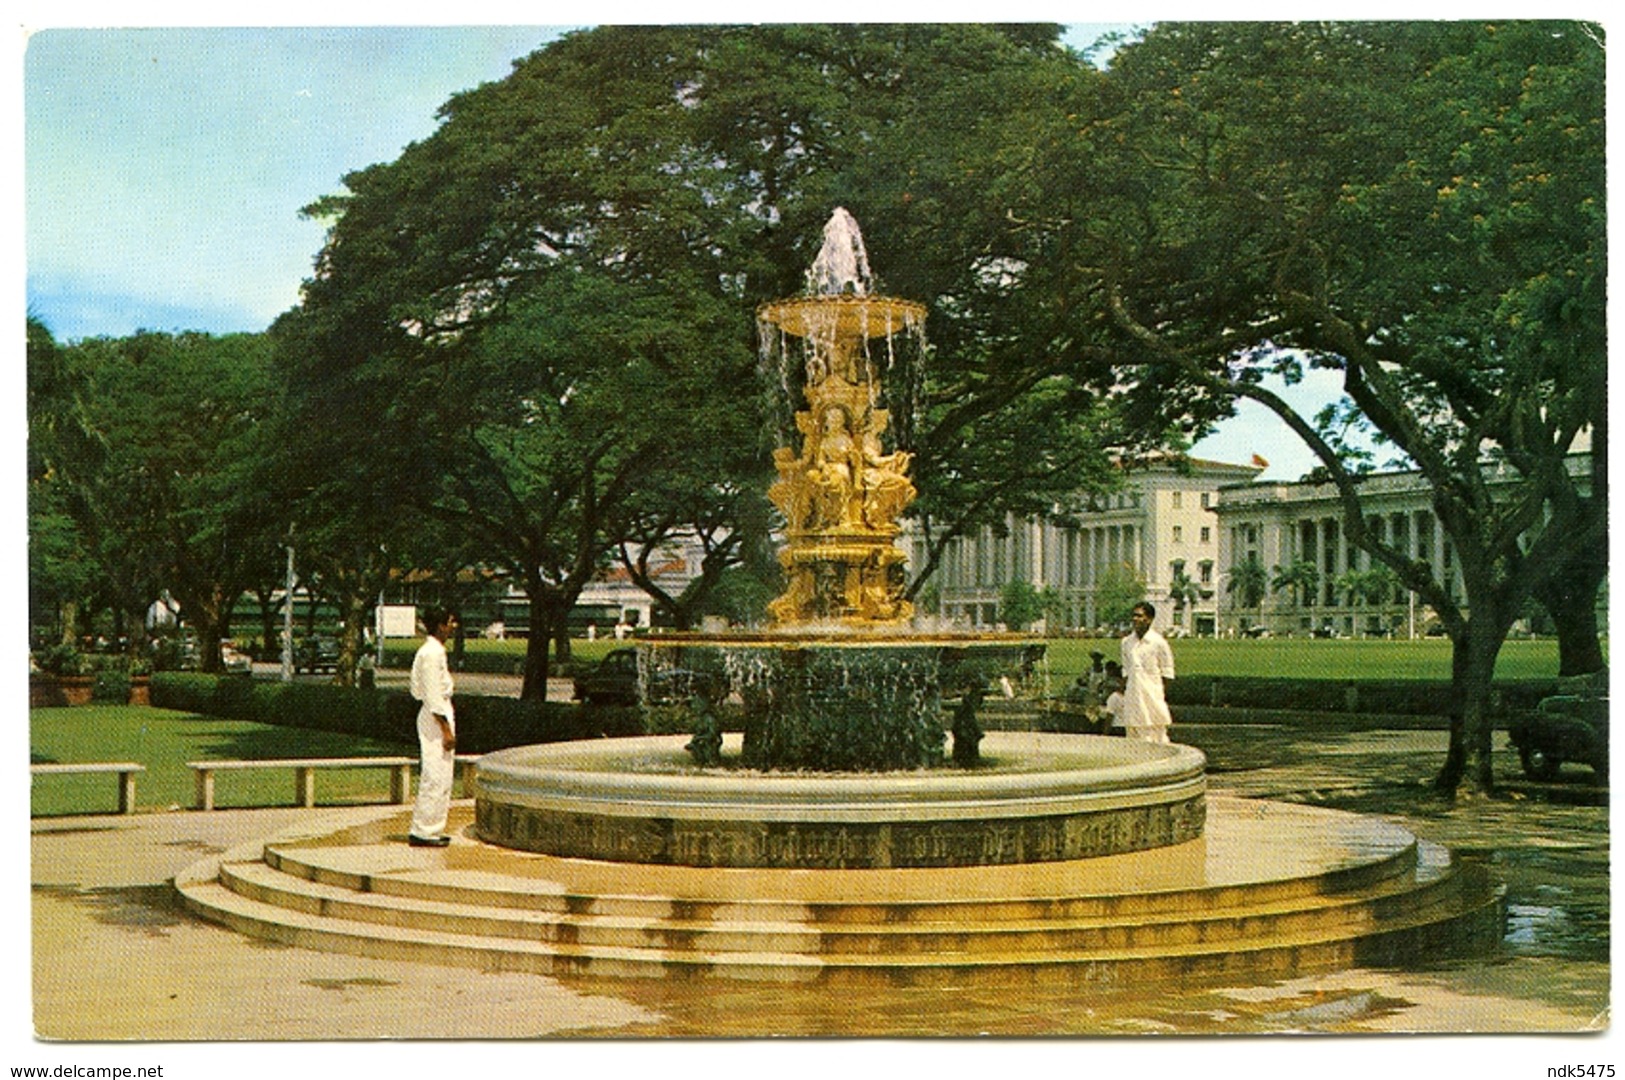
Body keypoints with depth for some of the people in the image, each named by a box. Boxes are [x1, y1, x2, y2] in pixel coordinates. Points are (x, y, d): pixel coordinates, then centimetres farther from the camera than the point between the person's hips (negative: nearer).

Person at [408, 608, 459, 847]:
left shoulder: (433, 650, 15)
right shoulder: (432, 653, -17)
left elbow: (417, 691, 19)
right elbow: (433, 695, -20)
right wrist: (446, 730, -20)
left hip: (441, 712, 11)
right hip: (437, 717, -11)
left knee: (442, 776, 14)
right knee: (436, 777, -7)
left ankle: (432, 829, 20)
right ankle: (422, 832, -3)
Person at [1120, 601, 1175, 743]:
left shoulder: (1158, 643, -6)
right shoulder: (1127, 642, 9)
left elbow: (1167, 673, -2)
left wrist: (1164, 698, -6)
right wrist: (1124, 698, 11)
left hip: (1153, 698, -5)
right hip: (1133, 698, 5)